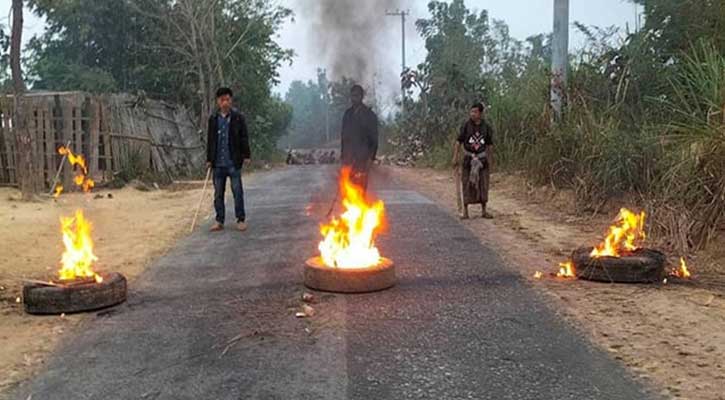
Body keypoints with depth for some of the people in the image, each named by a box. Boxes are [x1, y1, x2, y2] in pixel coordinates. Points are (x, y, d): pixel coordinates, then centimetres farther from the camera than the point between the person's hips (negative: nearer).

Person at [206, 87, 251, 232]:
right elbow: (210, 140, 13)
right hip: (218, 162, 3)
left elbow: (244, 138, 0)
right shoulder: (213, 118, 8)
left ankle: (241, 220, 9)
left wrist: (246, 155, -6)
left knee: (237, 191, -1)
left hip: (234, 161, -3)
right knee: (218, 193, 7)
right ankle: (219, 221, 15)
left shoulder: (238, 117, -1)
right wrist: (209, 159, 11)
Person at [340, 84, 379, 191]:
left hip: (362, 156, -4)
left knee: (360, 185, -8)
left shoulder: (369, 114, 0)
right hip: (348, 155, 4)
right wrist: (342, 154, 13)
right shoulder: (348, 114, 14)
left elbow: (374, 138, -2)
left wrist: (371, 157, -9)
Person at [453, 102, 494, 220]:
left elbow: (490, 145, 10)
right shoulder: (466, 126, -4)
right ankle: (465, 211, 7)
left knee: (483, 184, 4)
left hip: (482, 157, 2)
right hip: (468, 156, -2)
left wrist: (491, 161, 9)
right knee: (466, 185, -1)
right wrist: (455, 157, -11)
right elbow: (458, 142, -4)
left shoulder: (486, 127, 2)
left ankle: (484, 211, 14)